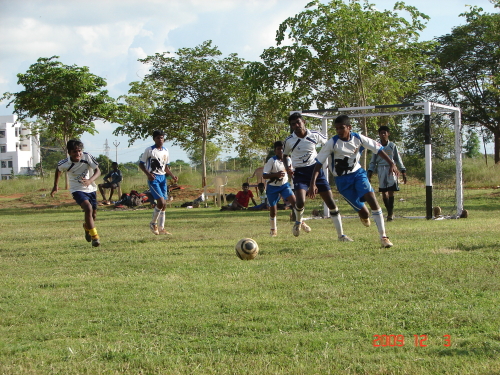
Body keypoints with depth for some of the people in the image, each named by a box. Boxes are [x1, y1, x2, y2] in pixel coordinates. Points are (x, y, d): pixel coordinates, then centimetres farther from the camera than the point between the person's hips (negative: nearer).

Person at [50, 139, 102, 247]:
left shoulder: (87, 157, -18)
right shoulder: (65, 163, -18)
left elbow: (98, 171, -15)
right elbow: (58, 169, 5)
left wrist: (90, 180, -34)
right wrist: (55, 185, 14)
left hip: (90, 188, 3)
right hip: (77, 190, -3)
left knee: (93, 214, 11)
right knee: (88, 208, -28)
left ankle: (87, 227, 48)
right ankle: (94, 237, -21)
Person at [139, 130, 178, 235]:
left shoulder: (166, 151, 13)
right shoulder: (149, 150, -4)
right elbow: (141, 164, -3)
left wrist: (172, 175, 4)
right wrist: (148, 174, -19)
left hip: (163, 178, 6)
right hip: (153, 178, -6)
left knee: (164, 204, 3)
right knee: (161, 202, -18)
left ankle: (161, 228, 10)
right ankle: (153, 223, 3)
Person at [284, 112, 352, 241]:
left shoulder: (315, 135, -4)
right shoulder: (289, 141, -6)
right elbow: (285, 155, 12)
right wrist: (287, 167, -6)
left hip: (316, 170, 2)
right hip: (300, 173, -2)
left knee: (330, 202, -3)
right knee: (300, 202, -24)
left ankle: (341, 235, 6)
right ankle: (298, 222, 13)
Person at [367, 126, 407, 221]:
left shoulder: (392, 146, 8)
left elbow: (398, 159, 11)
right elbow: (373, 161, 13)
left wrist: (403, 172, 6)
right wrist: (370, 173, 4)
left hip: (391, 169, -1)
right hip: (381, 169, 1)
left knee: (391, 192, -10)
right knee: (384, 193, -1)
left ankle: (390, 213, -5)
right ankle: (390, 212, 11)